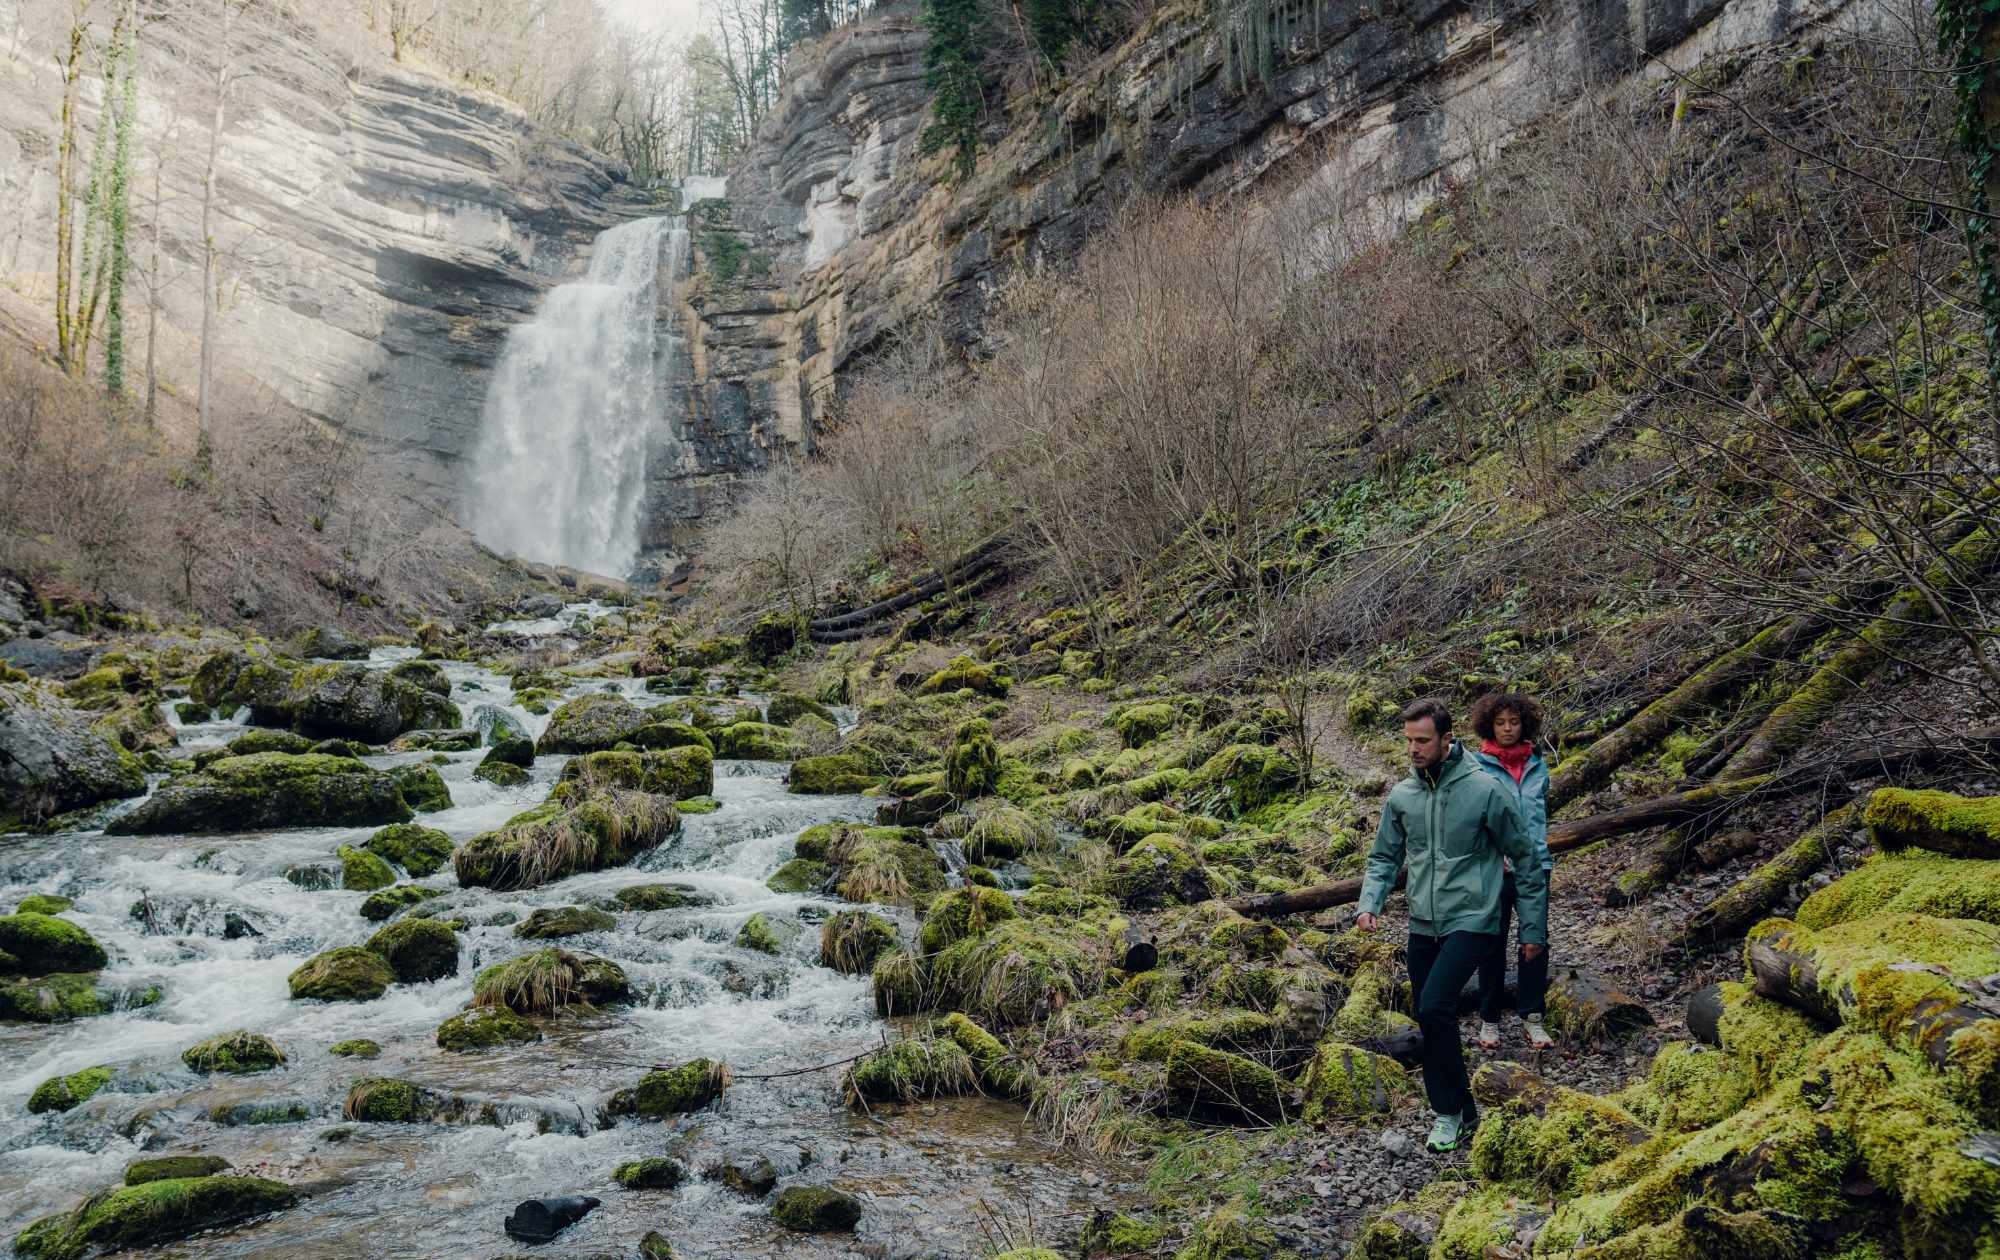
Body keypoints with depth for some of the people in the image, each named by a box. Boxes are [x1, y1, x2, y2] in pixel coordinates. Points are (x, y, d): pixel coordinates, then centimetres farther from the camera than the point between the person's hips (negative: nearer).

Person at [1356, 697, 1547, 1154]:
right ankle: (1456, 1111, 27)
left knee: (1434, 1008, -20)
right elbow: (1384, 857, 12)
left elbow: (1525, 859, -3)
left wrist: (1533, 925, 0)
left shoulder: (1485, 791, -12)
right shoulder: (1401, 796, 2)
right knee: (1431, 1020, 10)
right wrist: (1369, 904, -6)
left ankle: (1450, 1108, 0)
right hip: (1423, 926, 6)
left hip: (1471, 922, -6)